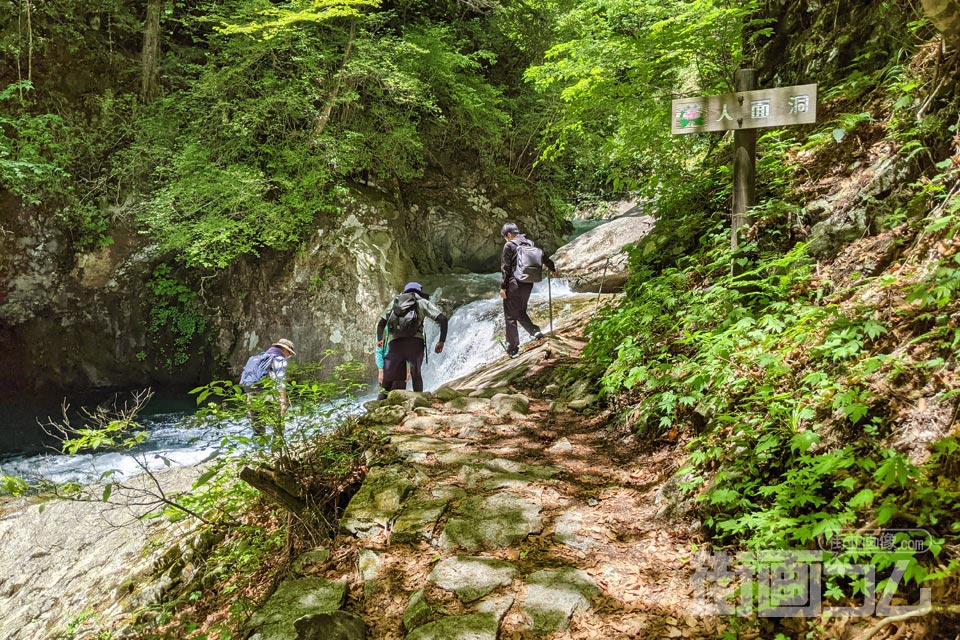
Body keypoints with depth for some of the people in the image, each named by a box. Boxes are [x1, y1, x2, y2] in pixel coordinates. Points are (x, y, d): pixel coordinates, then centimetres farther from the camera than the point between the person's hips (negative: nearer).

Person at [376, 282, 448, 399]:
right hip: (415, 342, -2)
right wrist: (441, 341, 11)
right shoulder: (422, 302, 18)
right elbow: (442, 319, 7)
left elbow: (381, 323, 26)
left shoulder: (394, 302, 26)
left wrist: (380, 339, 41)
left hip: (394, 343, 2)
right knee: (416, 374, 17)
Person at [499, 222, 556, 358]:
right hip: (528, 284, 6)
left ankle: (513, 348, 3)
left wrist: (503, 287, -7)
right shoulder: (530, 243, 9)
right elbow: (543, 257, 21)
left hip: (513, 285, -6)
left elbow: (505, 268, -10)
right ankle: (535, 331, 6)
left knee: (510, 316, 2)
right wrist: (552, 269, 38)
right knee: (521, 312, 23)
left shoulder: (509, 245, -8)